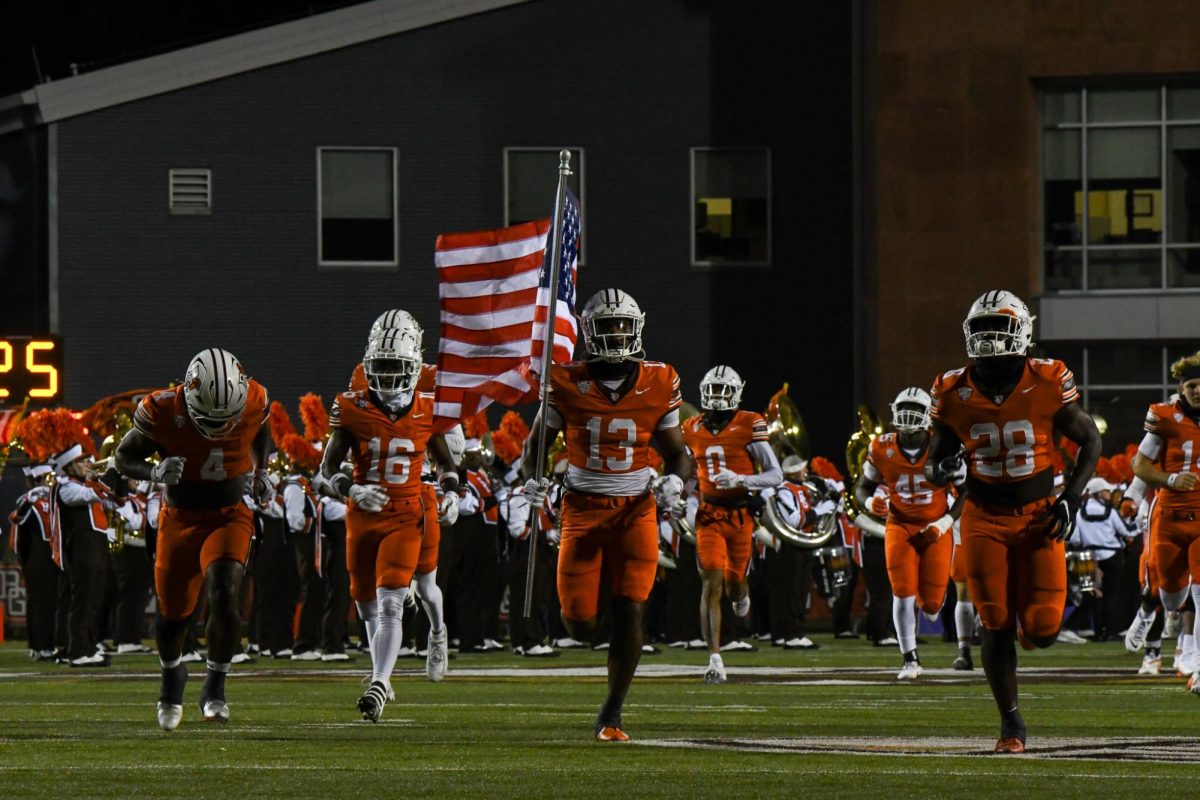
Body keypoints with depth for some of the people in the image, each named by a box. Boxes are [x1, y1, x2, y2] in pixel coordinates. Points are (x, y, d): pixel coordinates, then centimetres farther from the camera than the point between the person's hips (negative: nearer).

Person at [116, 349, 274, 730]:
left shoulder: (254, 402, -17)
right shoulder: (163, 412, -24)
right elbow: (125, 457, -9)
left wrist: (260, 473, -2)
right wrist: (155, 472, -28)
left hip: (231, 515, 0)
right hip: (180, 518, 0)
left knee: (223, 596, -23)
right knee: (173, 612, 9)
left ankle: (215, 687, -6)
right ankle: (171, 674, 42)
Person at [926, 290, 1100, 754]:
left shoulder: (1047, 384, -12)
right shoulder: (955, 394, -8)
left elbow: (1089, 439, 1)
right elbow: (936, 461, 4)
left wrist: (1071, 497, -8)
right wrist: (941, 470, -20)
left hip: (1039, 515, -1)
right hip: (985, 520, 1)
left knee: (1042, 628, -8)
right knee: (996, 625, -4)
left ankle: (1033, 625, 30)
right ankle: (1010, 723, 10)